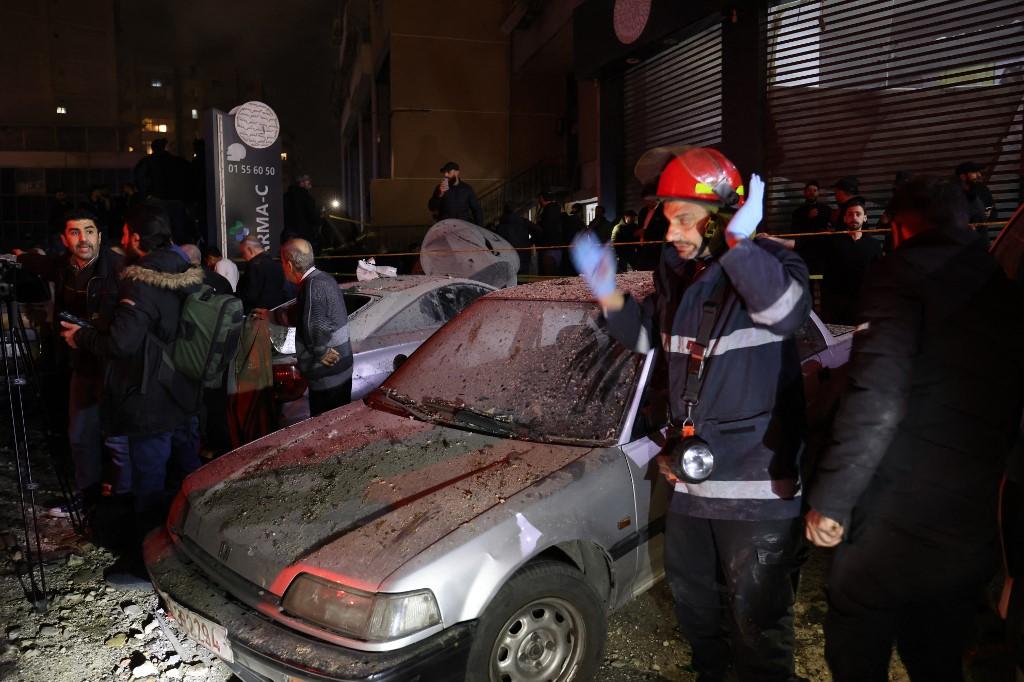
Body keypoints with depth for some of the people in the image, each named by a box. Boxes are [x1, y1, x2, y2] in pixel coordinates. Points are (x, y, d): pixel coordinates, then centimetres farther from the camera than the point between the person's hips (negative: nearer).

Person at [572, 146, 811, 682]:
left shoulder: (769, 265, -14)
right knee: (692, 595, 25)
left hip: (755, 481, -7)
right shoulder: (675, 271, 5)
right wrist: (609, 295, 1)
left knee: (756, 616, 7)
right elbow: (648, 337, 16)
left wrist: (740, 243, -38)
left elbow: (786, 312, -36)